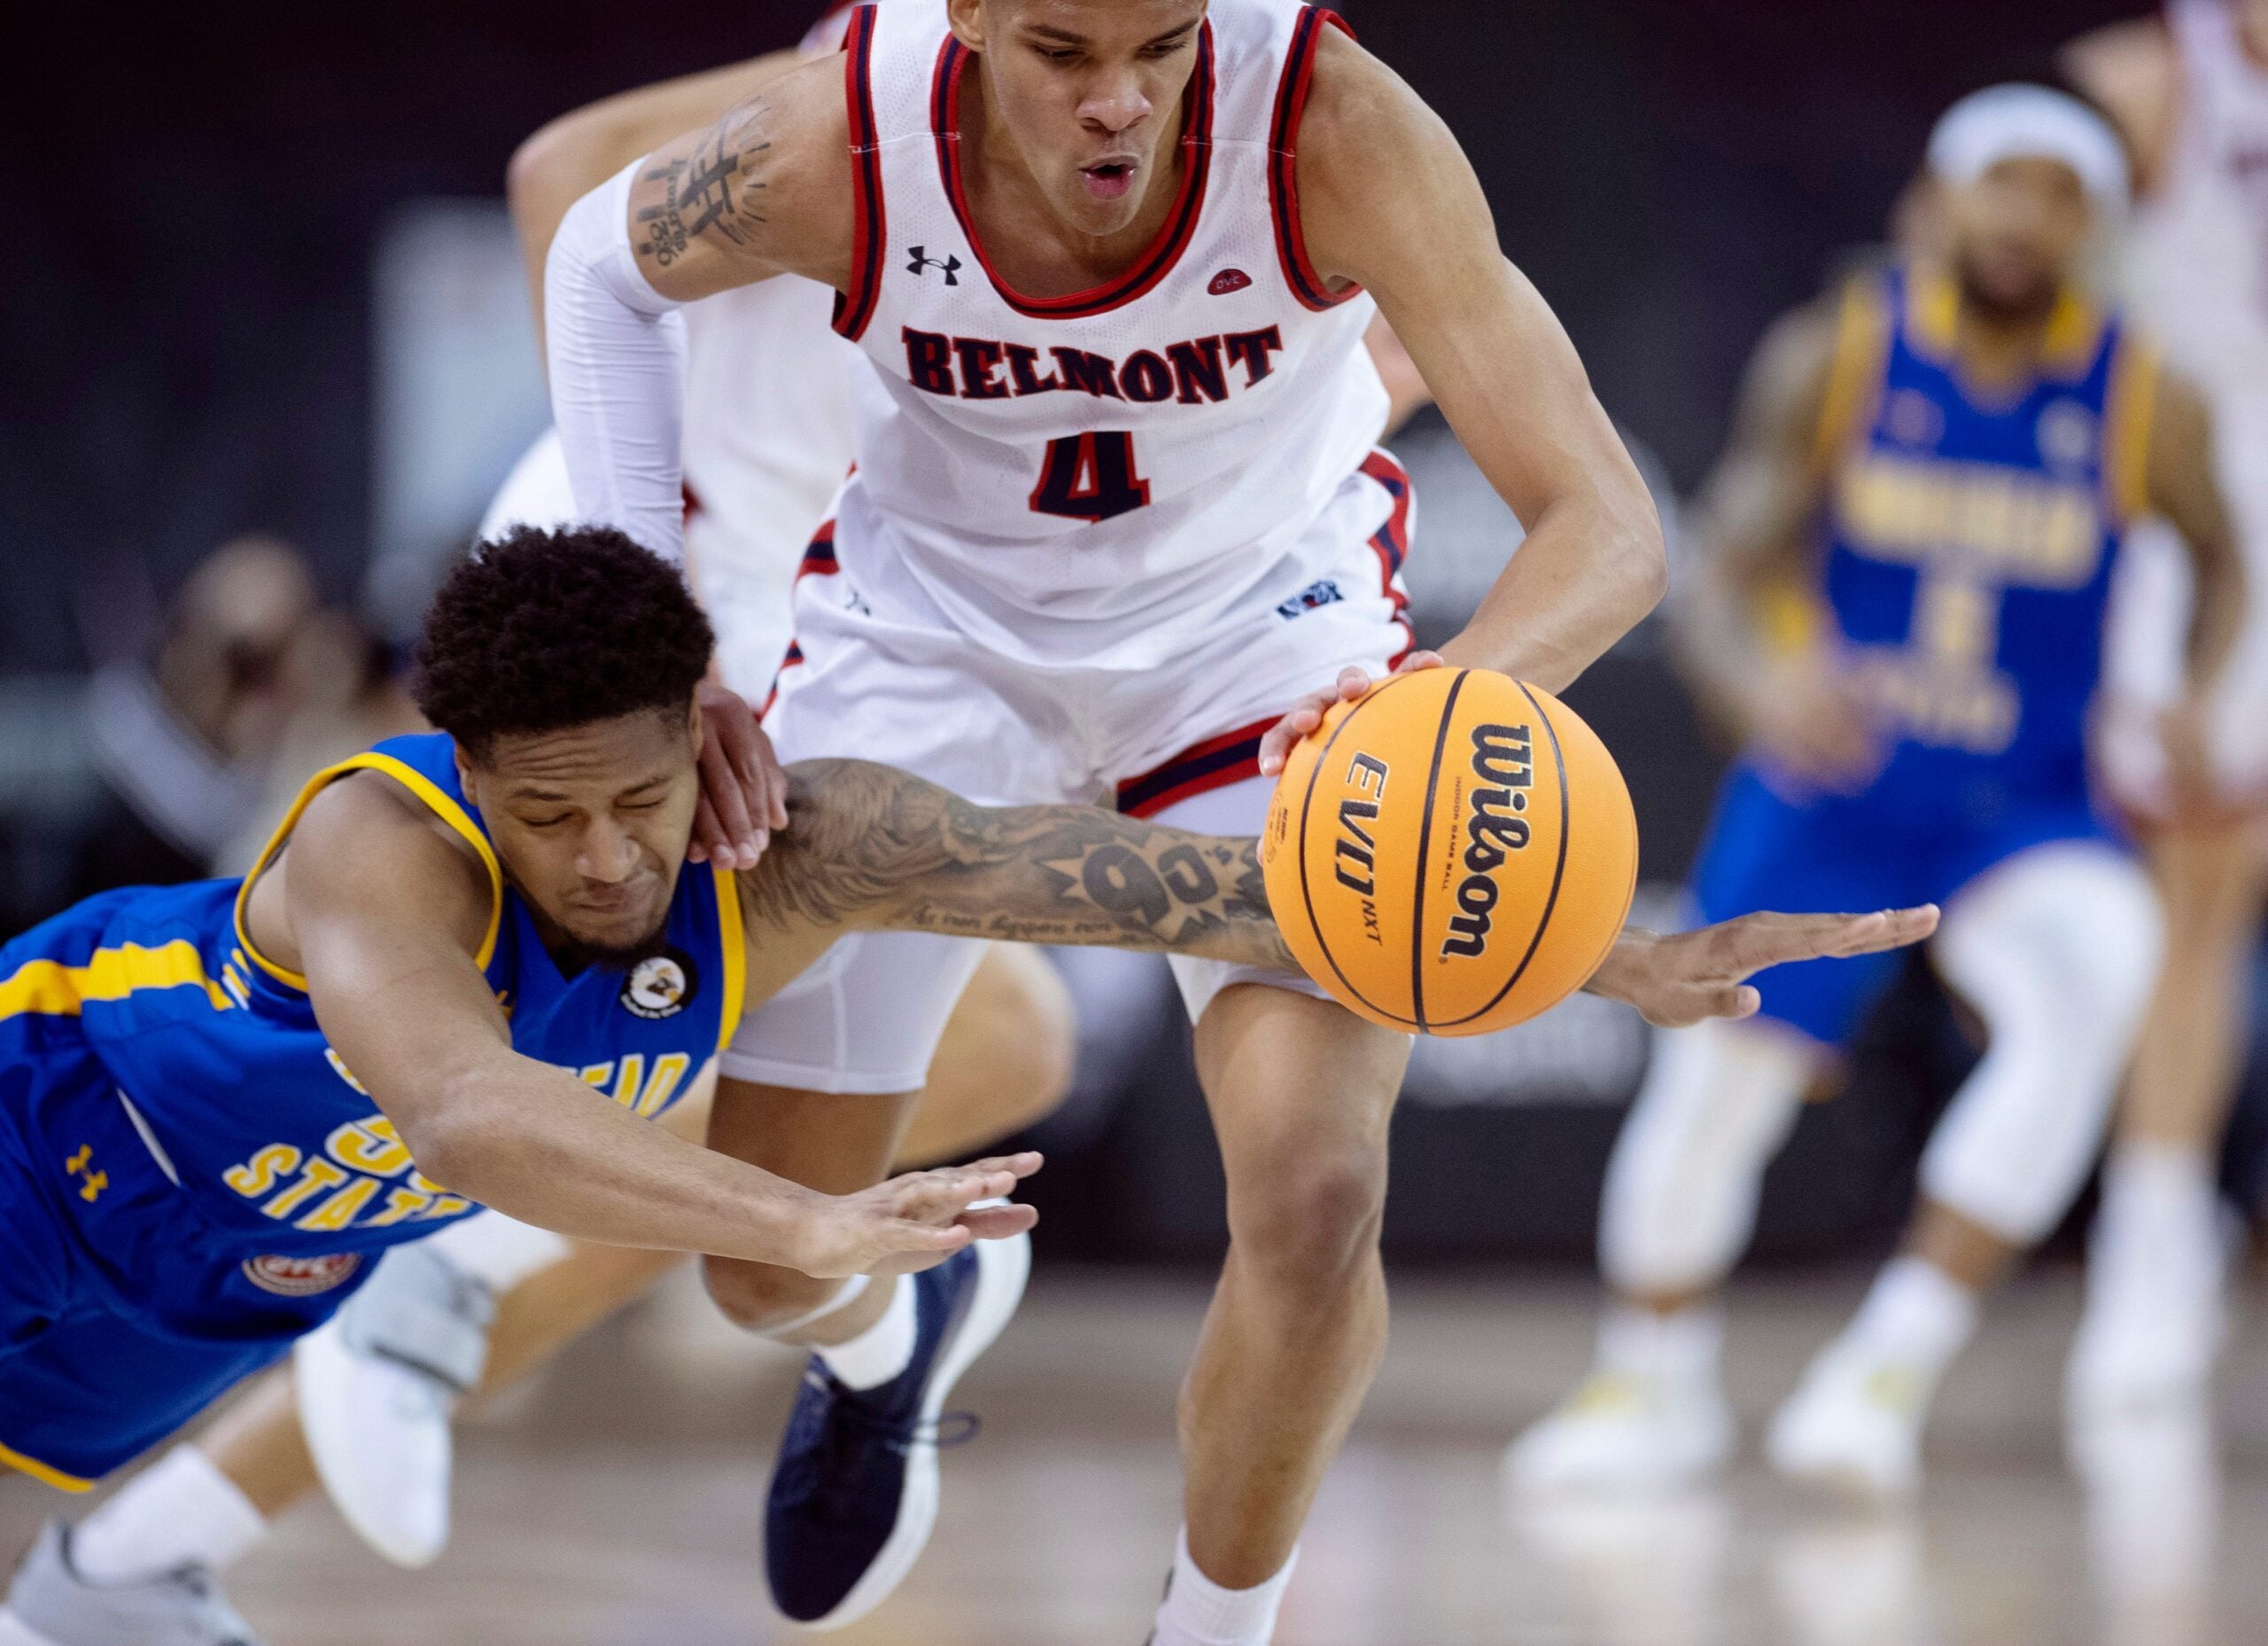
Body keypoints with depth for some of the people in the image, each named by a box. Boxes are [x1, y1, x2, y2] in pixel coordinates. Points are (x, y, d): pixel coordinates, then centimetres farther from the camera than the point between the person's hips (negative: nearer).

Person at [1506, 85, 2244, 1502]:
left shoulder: (2143, 399, -6)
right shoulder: (1835, 357, -8)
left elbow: (2225, 559, 13)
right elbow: (1724, 598, -10)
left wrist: (2198, 707, -5)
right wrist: (1767, 686, -32)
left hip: (2025, 811, 0)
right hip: (1825, 792, 1)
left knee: (2092, 984, -30)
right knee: (1716, 1080, -4)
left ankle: (1893, 1367, -25)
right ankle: (1654, 1389, 26)